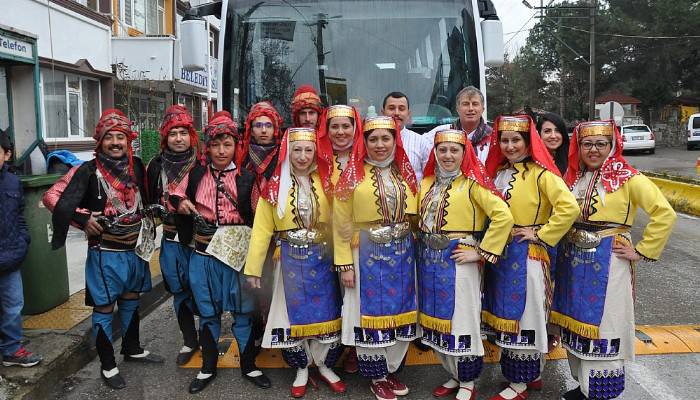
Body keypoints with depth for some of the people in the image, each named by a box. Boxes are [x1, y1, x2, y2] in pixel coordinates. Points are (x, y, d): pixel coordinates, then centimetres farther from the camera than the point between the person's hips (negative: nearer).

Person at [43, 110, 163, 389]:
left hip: (135, 248, 5)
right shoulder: (88, 171, -12)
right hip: (105, 252, -5)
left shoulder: (137, 166, 3)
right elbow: (51, 197, -12)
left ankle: (132, 349, 38)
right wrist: (82, 217, -19)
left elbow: (145, 198, 20)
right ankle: (107, 365, 19)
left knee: (131, 301, 19)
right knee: (104, 308, 4)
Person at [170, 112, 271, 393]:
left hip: (237, 254, -2)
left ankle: (248, 365, 25)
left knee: (243, 310, 6)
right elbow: (174, 196, 18)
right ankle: (208, 367, 31)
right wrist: (181, 204, -5)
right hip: (203, 254, 2)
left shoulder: (246, 178, -2)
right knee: (208, 311, 14)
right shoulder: (196, 175, 4)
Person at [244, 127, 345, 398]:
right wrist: (253, 267, -5)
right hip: (291, 260, -1)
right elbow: (262, 228, -4)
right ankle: (301, 369, 29)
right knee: (295, 312, 8)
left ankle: (324, 365, 30)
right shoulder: (275, 185, -4)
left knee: (326, 312, 8)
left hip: (322, 259, 1)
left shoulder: (325, 181, 0)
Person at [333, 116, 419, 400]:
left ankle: (391, 369, 30)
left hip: (403, 254, 4)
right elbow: (341, 224, -6)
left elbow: (414, 214, 15)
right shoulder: (354, 175, -6)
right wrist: (345, 264, -10)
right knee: (371, 313, 4)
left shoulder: (405, 173, 7)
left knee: (400, 311, 11)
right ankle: (377, 376, 22)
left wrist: (412, 249, 7)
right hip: (368, 255, -4)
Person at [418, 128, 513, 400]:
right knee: (436, 318, 12)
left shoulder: (472, 183, -9)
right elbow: (419, 217, 23)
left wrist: (481, 252, -16)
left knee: (461, 320, 2)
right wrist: (422, 244, 9)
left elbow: (503, 216, -17)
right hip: (429, 261, 6)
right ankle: (454, 375, 30)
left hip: (458, 261, -6)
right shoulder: (427, 183, 9)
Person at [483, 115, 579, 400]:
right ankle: (531, 374, 30)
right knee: (503, 314, 13)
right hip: (499, 253, 7)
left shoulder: (541, 173, -12)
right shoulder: (498, 171, 10)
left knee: (522, 314, 1)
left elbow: (569, 208, -24)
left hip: (526, 256, -7)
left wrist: (541, 235, -17)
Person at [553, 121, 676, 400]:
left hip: (608, 263, -5)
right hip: (574, 261, 6)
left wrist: (641, 251, -12)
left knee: (603, 325, 1)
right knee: (578, 324, 13)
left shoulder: (627, 178, -9)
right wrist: (566, 246, 10)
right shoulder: (573, 176, 6)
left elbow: (665, 214, -13)